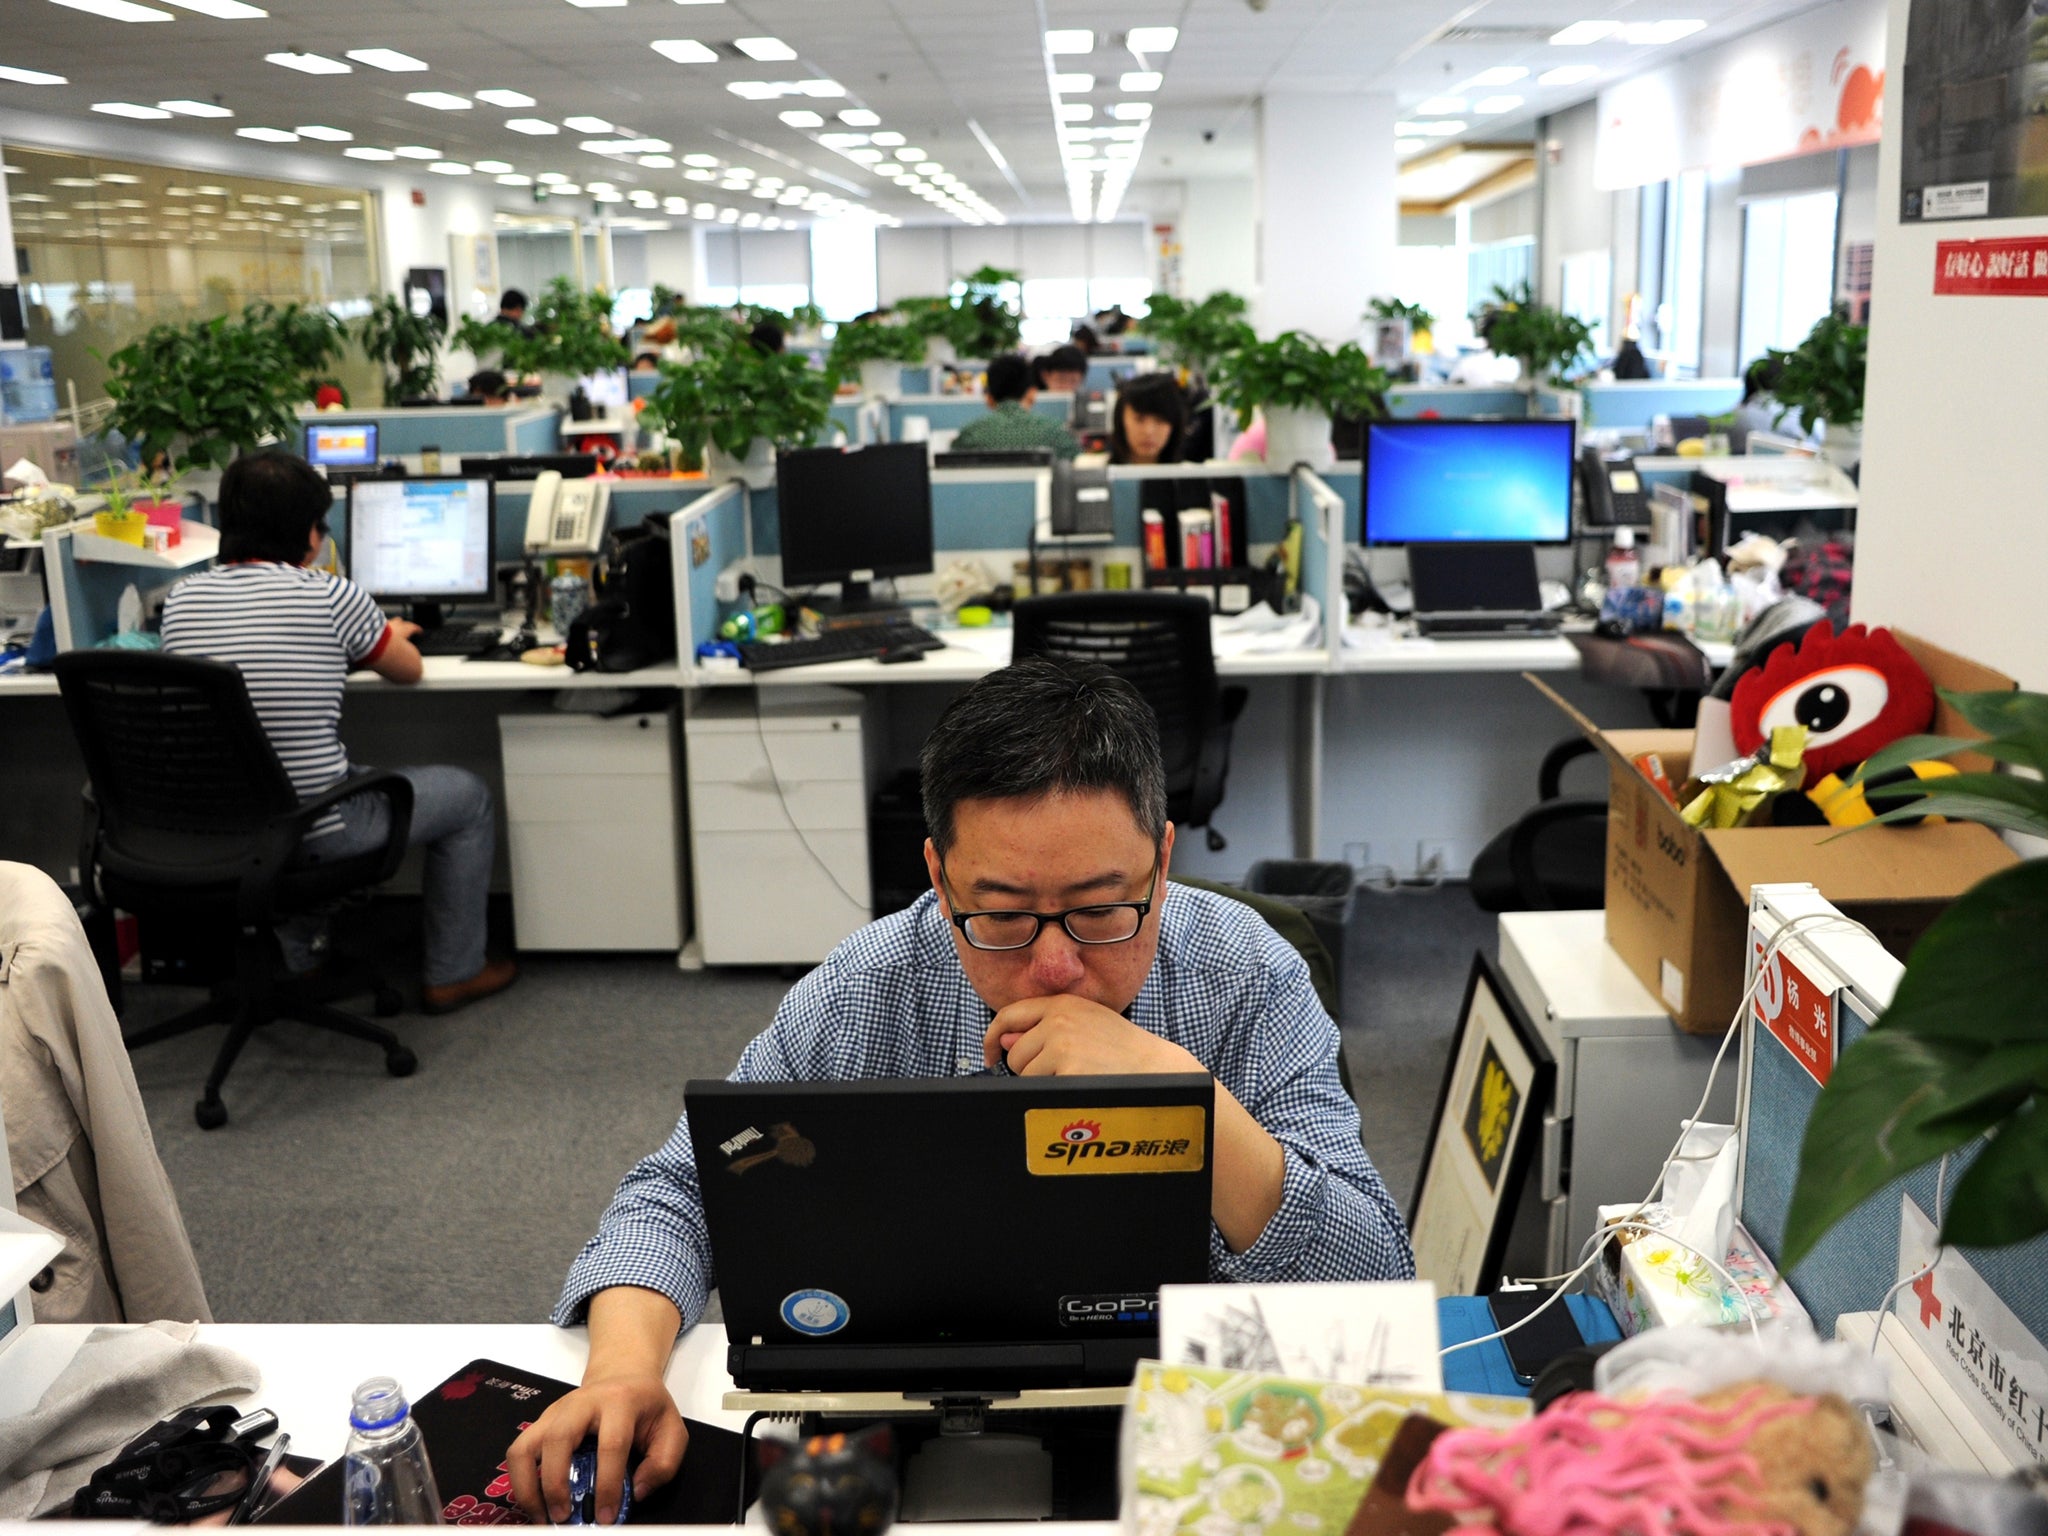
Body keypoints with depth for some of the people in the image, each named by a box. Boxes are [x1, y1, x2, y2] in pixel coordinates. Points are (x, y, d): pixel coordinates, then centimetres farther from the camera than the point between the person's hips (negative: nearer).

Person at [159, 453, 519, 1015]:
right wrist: (383, 638, 26)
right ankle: (453, 974, 26)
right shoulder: (331, 597, -15)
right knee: (468, 796, 17)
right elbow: (409, 670, 3)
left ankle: (301, 960, 45)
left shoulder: (181, 599, -1)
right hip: (315, 832, -6)